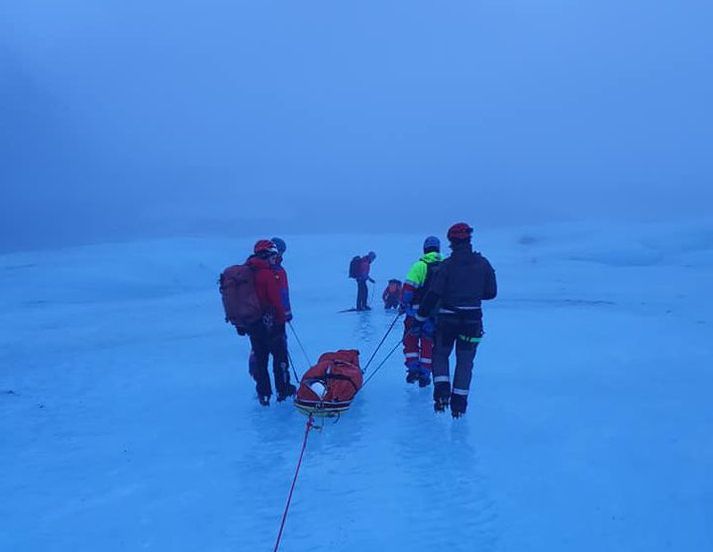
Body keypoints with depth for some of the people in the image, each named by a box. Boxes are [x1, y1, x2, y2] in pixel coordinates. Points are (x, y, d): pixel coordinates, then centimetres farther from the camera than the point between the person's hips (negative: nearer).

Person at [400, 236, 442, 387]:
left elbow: (409, 287, -12)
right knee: (429, 344, 12)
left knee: (410, 340, 13)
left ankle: (413, 368, 3)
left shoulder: (419, 265, -8)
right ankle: (425, 376, 13)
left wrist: (403, 304, -2)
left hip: (417, 311, -3)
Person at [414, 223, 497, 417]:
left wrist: (420, 319, -5)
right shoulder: (483, 263, -1)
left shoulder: (447, 265, -10)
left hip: (447, 319, -2)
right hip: (472, 319, 2)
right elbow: (491, 292, 5)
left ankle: (442, 391, -2)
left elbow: (433, 295, -11)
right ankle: (458, 402, 9)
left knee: (440, 354, 16)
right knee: (465, 361, 11)